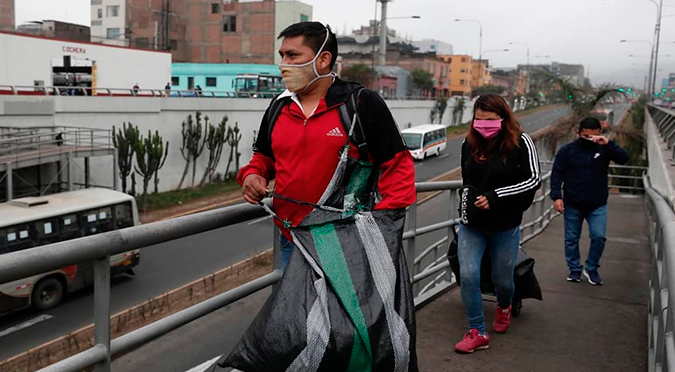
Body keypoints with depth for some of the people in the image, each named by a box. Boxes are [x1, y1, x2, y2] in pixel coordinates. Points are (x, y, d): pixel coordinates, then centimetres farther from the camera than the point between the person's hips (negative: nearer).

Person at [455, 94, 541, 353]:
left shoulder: (520, 142, -10)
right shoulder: (469, 143, 2)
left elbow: (533, 180, -14)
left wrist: (495, 197, -20)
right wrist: (467, 209, 11)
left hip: (505, 227, -2)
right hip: (471, 225, 3)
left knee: (502, 279, 13)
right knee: (468, 276, -8)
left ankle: (504, 307, 49)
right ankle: (478, 333, 8)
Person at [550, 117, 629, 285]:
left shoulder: (603, 149, 0)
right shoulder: (567, 150, -4)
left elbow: (624, 158, -13)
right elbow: (556, 174, -5)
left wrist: (608, 144, -25)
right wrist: (556, 197, -15)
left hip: (598, 205, 0)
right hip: (572, 204, 0)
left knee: (599, 236, -8)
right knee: (571, 239, 8)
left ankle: (591, 269, 12)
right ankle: (575, 269, 25)